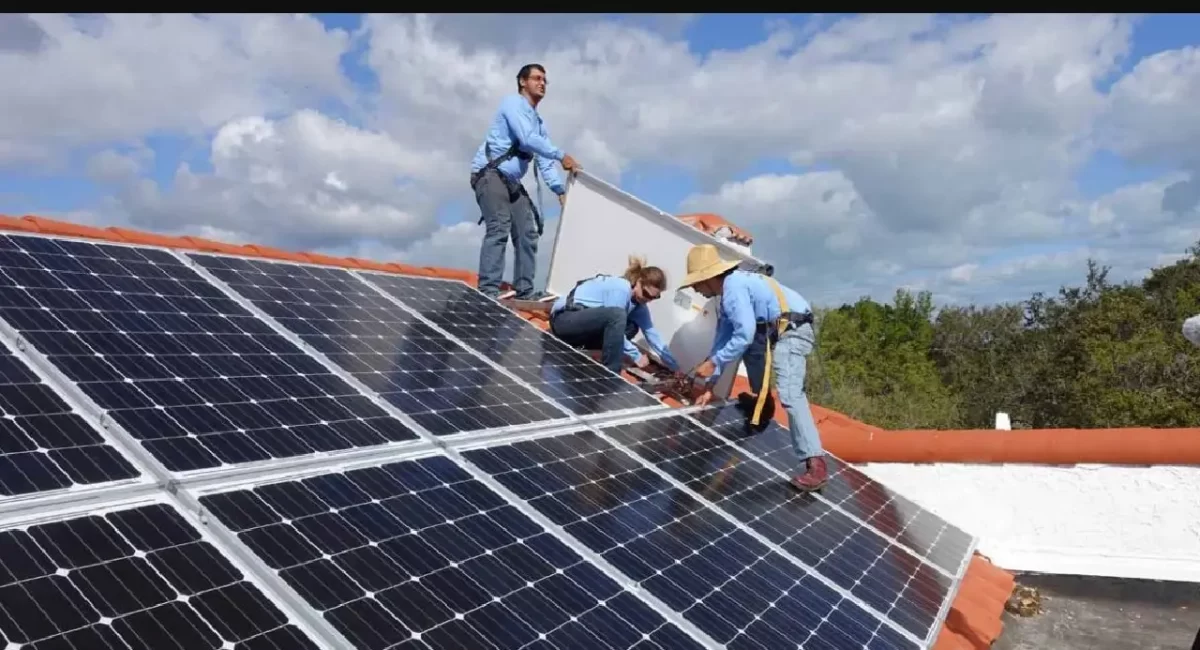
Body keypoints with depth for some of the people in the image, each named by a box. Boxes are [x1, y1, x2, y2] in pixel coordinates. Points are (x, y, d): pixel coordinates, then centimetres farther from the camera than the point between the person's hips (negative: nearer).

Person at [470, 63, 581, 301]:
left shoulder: (538, 121, 22)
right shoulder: (513, 103, -3)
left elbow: (544, 161, 16)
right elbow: (527, 139, -17)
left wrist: (560, 189, 4)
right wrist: (562, 155, -14)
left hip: (512, 181, 9)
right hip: (489, 173, -9)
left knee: (528, 231, 2)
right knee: (499, 227, -23)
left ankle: (524, 289, 5)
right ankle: (488, 290, -27)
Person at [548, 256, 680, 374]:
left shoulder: (638, 300, 4)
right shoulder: (621, 288, -21)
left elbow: (651, 332, 5)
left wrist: (675, 367, 5)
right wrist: (636, 355, -15)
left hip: (583, 323, 9)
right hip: (564, 320, -9)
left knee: (630, 327, -1)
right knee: (617, 315, -28)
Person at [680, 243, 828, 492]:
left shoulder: (734, 287, -15)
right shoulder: (729, 291, 17)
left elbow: (744, 335, -23)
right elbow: (723, 337, 17)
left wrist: (713, 363, -14)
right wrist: (710, 385, 15)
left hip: (791, 331, -11)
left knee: (789, 392, -22)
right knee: (741, 343, 30)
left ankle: (816, 464, -28)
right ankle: (761, 400, 38)